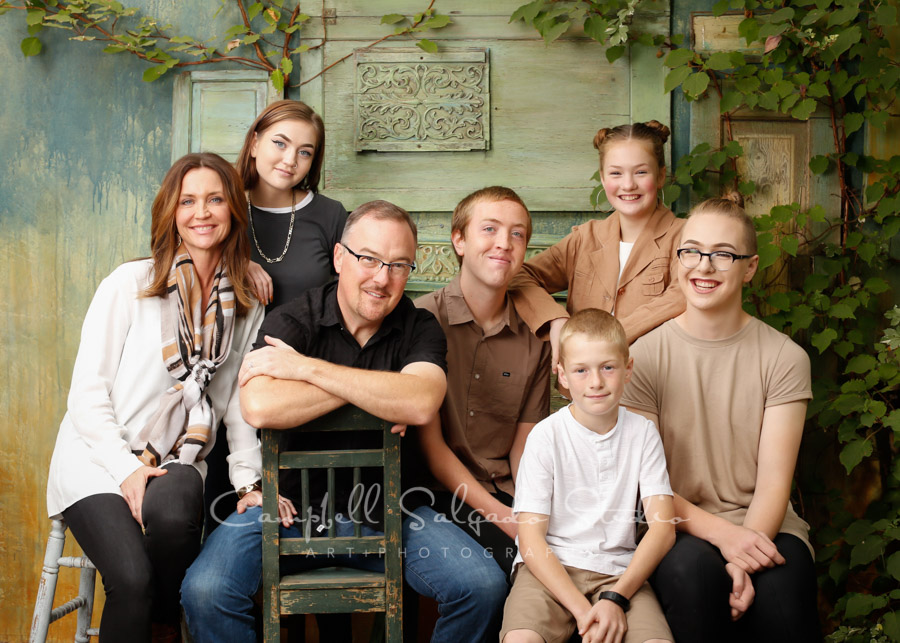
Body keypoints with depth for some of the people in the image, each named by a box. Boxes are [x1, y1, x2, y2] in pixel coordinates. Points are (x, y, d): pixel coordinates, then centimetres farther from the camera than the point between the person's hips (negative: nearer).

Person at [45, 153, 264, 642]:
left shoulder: (247, 308, 7)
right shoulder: (129, 284, -4)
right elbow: (87, 391, -5)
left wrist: (249, 478, 5)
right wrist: (127, 468, -15)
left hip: (178, 464, 3)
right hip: (97, 459, -3)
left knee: (171, 511, -34)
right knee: (132, 578, -30)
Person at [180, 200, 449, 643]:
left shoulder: (420, 330, 2)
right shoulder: (292, 321, -5)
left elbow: (421, 404, -22)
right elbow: (260, 408, -25)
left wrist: (305, 368, -20)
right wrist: (375, 391, -17)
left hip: (384, 508, 2)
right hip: (290, 503, -1)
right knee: (204, 592, -25)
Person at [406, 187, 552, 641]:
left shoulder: (533, 341, 12)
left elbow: (524, 449, 9)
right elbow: (430, 443, -6)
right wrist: (497, 514, -14)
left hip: (505, 501, 4)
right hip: (427, 498, -4)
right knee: (481, 583, -32)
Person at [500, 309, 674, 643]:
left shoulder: (642, 433, 4)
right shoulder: (546, 436, -3)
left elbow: (663, 526, -2)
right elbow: (531, 539, -7)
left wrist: (615, 599, -15)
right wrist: (580, 608, -19)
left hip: (619, 569, 2)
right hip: (550, 567, -1)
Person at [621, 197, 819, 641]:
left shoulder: (784, 357, 3)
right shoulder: (645, 355, 2)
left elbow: (774, 481, -3)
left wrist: (745, 557, -22)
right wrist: (720, 532, -19)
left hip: (763, 526, 0)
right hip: (680, 529, 0)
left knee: (779, 588, -33)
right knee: (692, 568, -35)